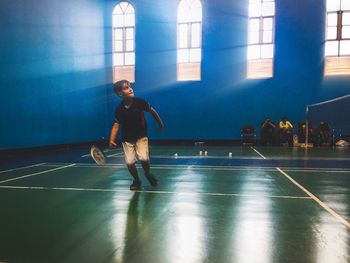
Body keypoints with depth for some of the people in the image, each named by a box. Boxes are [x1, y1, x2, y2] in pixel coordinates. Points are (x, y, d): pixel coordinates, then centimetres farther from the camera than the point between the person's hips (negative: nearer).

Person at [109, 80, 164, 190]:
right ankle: (136, 180, 24)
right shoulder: (119, 109, -12)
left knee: (143, 158, -17)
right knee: (129, 162, -7)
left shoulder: (139, 102, -13)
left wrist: (160, 123, 11)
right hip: (127, 139, 1)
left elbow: (152, 111, 1)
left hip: (141, 136, -1)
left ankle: (148, 174, 18)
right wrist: (112, 140, -24)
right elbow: (116, 125, -11)